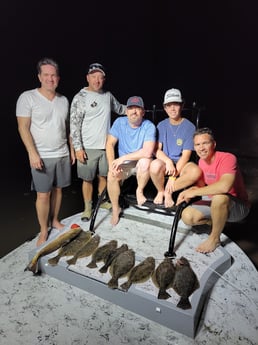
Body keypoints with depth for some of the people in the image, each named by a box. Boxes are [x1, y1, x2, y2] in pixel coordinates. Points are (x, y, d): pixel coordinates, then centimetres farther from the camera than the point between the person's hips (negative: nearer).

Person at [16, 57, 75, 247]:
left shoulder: (64, 100, 9)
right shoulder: (28, 97, -6)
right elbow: (23, 128, -9)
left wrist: (71, 149, 11)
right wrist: (33, 153, -17)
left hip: (63, 155, 5)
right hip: (42, 156, -4)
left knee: (58, 189, 12)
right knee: (43, 194, 0)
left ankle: (55, 220, 30)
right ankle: (44, 231, 15)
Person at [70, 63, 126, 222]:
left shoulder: (108, 95, 7)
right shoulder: (80, 97, -6)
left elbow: (119, 108, 27)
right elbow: (74, 125, -9)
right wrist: (78, 148, -14)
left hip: (106, 146, 4)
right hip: (88, 148, -4)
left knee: (104, 175, 15)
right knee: (88, 178, 5)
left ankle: (102, 201, 35)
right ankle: (88, 207, 21)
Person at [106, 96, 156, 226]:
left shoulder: (149, 126, -17)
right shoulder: (119, 122, -6)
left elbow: (147, 152, -28)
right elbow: (110, 144, -6)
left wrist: (122, 158, -25)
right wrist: (111, 164, -22)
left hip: (141, 163, -2)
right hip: (124, 164, 3)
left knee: (145, 161, -36)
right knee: (111, 175, -26)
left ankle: (140, 191, -7)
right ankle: (115, 209, -2)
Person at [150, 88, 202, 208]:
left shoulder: (189, 127, -5)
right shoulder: (162, 125, 4)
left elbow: (186, 155, -10)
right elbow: (157, 150, -2)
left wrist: (173, 177, -17)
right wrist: (168, 161, -23)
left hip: (182, 164, -1)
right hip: (165, 162, 1)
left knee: (196, 171, -34)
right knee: (155, 165, -35)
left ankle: (168, 192, -8)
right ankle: (160, 191, -2)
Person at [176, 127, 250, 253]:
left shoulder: (227, 158, -26)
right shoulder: (202, 161, -2)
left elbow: (225, 186, -44)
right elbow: (202, 184, 9)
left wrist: (194, 192, -33)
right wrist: (189, 191, -14)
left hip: (238, 206, -7)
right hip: (213, 203, 7)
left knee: (219, 197, -40)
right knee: (187, 217, -13)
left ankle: (214, 238, -16)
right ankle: (218, 221, 14)